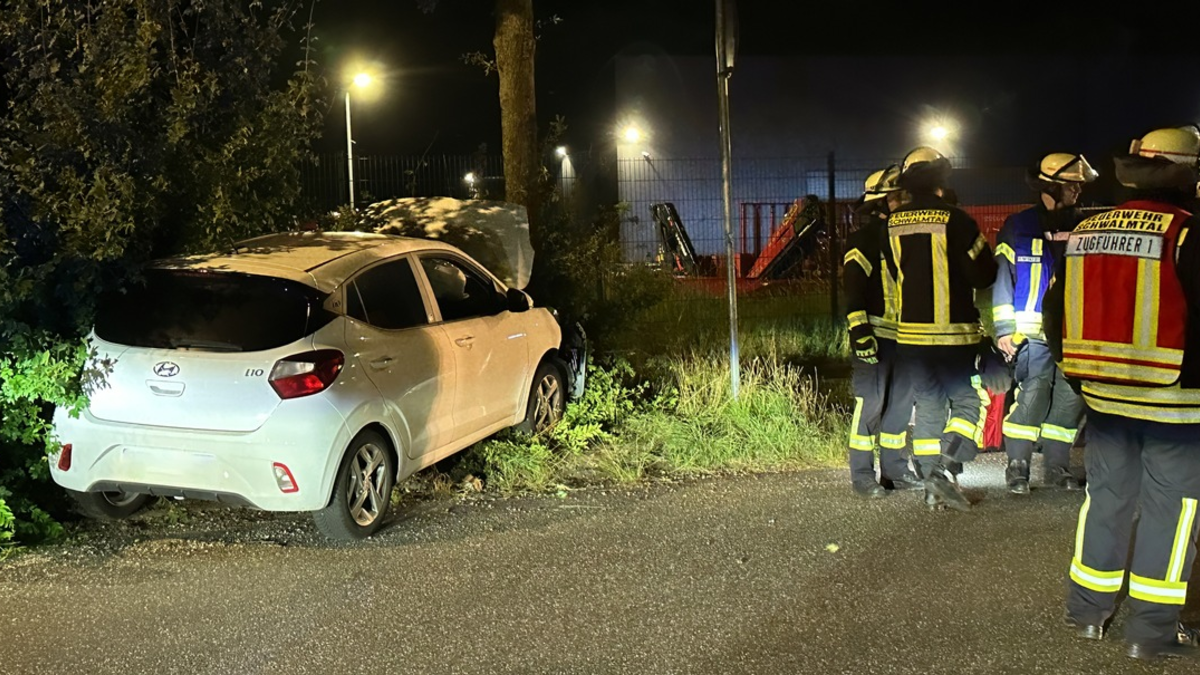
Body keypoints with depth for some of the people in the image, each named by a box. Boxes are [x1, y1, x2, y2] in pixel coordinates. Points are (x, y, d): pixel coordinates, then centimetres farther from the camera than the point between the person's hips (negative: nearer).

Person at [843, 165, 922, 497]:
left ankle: (894, 468, 22)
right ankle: (862, 474, 0)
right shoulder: (864, 238, -8)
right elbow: (854, 288, -16)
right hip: (875, 333, -8)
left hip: (903, 333, 8)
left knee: (901, 401, 12)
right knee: (869, 403, -6)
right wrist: (859, 331, -24)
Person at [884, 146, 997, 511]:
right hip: (953, 333, -5)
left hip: (910, 333, 5)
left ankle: (932, 486, 13)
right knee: (967, 402, 5)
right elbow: (983, 275, -8)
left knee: (927, 406, 12)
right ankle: (945, 469, -13)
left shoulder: (892, 224, 1)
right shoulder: (954, 219, -13)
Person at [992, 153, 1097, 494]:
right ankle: (1017, 467, -1)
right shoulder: (1018, 227, 0)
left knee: (1070, 399, 5)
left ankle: (1056, 466, 17)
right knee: (1032, 396, -11)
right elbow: (1003, 279, 0)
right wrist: (1004, 328, -7)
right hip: (1033, 332, -4)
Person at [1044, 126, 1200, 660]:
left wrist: (1076, 370, 21)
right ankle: (1154, 629, 8)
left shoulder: (1085, 233, 6)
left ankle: (1088, 610, 25)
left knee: (1105, 495, 17)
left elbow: (1055, 309, 12)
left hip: (1103, 394, 6)